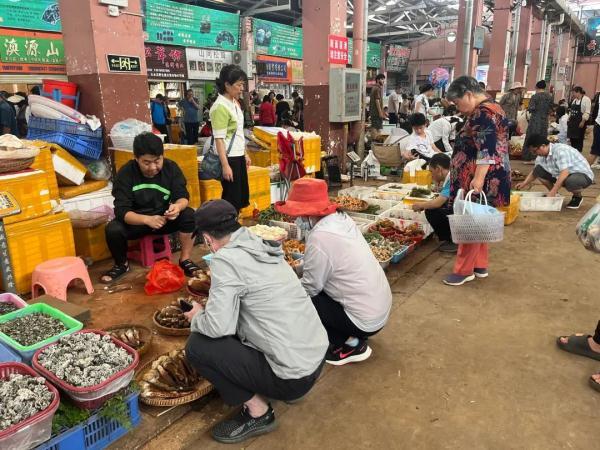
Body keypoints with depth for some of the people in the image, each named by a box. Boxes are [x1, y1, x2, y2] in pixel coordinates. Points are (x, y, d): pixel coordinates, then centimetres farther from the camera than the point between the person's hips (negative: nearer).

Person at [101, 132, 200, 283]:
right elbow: (121, 211, -24)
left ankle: (185, 260, -10)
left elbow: (183, 196, -15)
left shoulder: (171, 167, -12)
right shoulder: (126, 173, -19)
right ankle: (121, 264, 1)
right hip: (136, 221, -1)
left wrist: (178, 206, -41)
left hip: (164, 218, 1)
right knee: (113, 230, -30)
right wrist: (147, 220, -43)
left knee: (189, 215, -27)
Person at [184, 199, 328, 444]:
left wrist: (197, 317, 4)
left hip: (294, 375, -8)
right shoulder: (262, 246, 8)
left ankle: (258, 413, 7)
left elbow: (219, 327, -18)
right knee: (239, 321, 23)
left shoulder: (225, 258, -16)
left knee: (197, 345, -4)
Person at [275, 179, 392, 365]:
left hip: (365, 320, -8)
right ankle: (352, 337, 18)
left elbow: (309, 288, -13)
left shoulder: (320, 237, -24)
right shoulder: (342, 218, 0)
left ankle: (349, 346, 3)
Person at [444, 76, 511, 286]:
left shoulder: (483, 113, -16)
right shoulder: (489, 109, 17)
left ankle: (464, 270, 4)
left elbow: (487, 150, -25)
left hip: (481, 181, -11)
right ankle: (480, 266, 24)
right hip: (484, 180, 11)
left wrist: (478, 178, -29)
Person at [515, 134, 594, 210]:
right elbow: (535, 172, 11)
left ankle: (577, 196, -4)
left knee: (570, 182, -42)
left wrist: (553, 192, -39)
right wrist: (524, 183, -5)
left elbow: (565, 173, -36)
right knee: (538, 170, -5)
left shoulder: (560, 150, -27)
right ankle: (556, 195, 9)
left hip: (583, 175, -8)